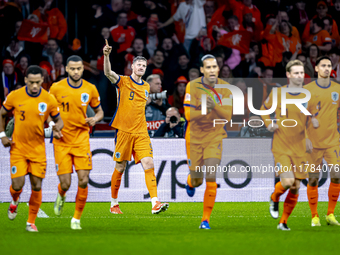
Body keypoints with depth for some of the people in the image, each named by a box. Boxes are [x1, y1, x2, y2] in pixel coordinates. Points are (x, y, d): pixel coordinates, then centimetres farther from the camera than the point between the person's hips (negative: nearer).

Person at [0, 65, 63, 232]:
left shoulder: (49, 100, -5)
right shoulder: (15, 96, -7)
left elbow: (58, 119, 8)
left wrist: (57, 128, -15)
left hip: (38, 149, 1)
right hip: (18, 148, -1)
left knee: (37, 186, -2)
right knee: (17, 185, -8)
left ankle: (31, 222, 13)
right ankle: (15, 201, 29)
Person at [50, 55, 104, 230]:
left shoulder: (90, 89, 1)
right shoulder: (56, 88, -4)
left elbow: (99, 111, 14)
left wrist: (95, 119, -9)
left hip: (81, 140, 1)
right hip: (62, 142, -1)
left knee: (83, 181, -10)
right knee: (65, 184, -5)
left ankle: (77, 219, 7)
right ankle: (61, 196, 34)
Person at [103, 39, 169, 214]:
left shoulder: (146, 87, 14)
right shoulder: (123, 82, -2)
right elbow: (108, 73, -23)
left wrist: (147, 100, 14)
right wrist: (106, 56, -38)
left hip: (141, 132, 4)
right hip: (124, 131, -4)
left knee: (149, 164, -11)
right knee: (120, 168, 3)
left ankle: (155, 203, -17)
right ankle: (114, 203, 18)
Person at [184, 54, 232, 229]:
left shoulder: (225, 88, -5)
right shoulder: (192, 86, -10)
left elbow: (227, 116, -12)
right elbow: (188, 114, -17)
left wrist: (215, 106, -31)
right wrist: (203, 110, -36)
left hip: (215, 138, 0)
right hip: (195, 137, 0)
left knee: (211, 178, -14)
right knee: (196, 179, 8)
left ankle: (206, 219, -5)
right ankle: (190, 182, 49)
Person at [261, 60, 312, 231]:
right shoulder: (277, 93, -3)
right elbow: (264, 109, 16)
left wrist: (309, 138, -2)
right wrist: (268, 124, -2)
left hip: (299, 148, 3)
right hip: (281, 147, -3)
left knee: (295, 187, 3)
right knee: (287, 181, -19)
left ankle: (283, 222, 20)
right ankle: (274, 199, 15)